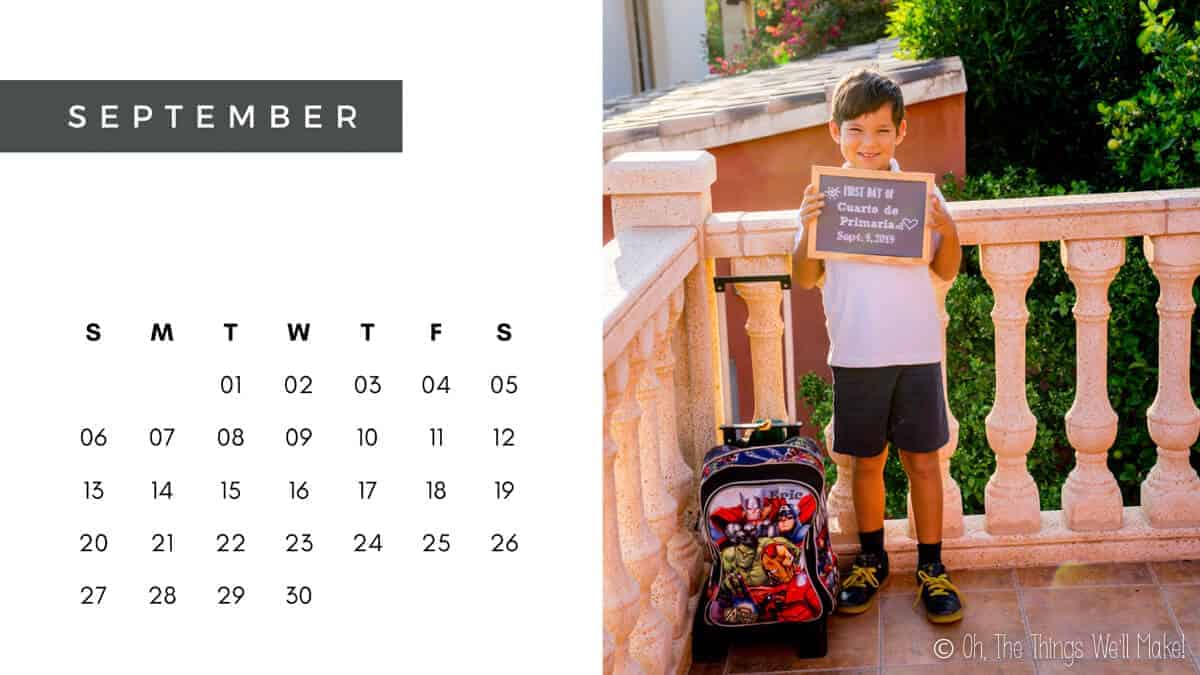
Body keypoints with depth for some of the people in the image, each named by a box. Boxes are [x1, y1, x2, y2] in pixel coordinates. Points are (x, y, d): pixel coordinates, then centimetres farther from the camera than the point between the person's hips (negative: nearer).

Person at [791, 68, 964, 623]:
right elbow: (806, 279, -3)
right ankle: (871, 560, 29)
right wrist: (807, 228, -19)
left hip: (916, 350, 0)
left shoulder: (921, 192, -2)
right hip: (855, 354, 1)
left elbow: (947, 272, 1)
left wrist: (948, 229, -17)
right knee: (868, 460, 12)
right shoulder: (825, 197, -2)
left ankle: (931, 566, 20)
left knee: (922, 457, 6)